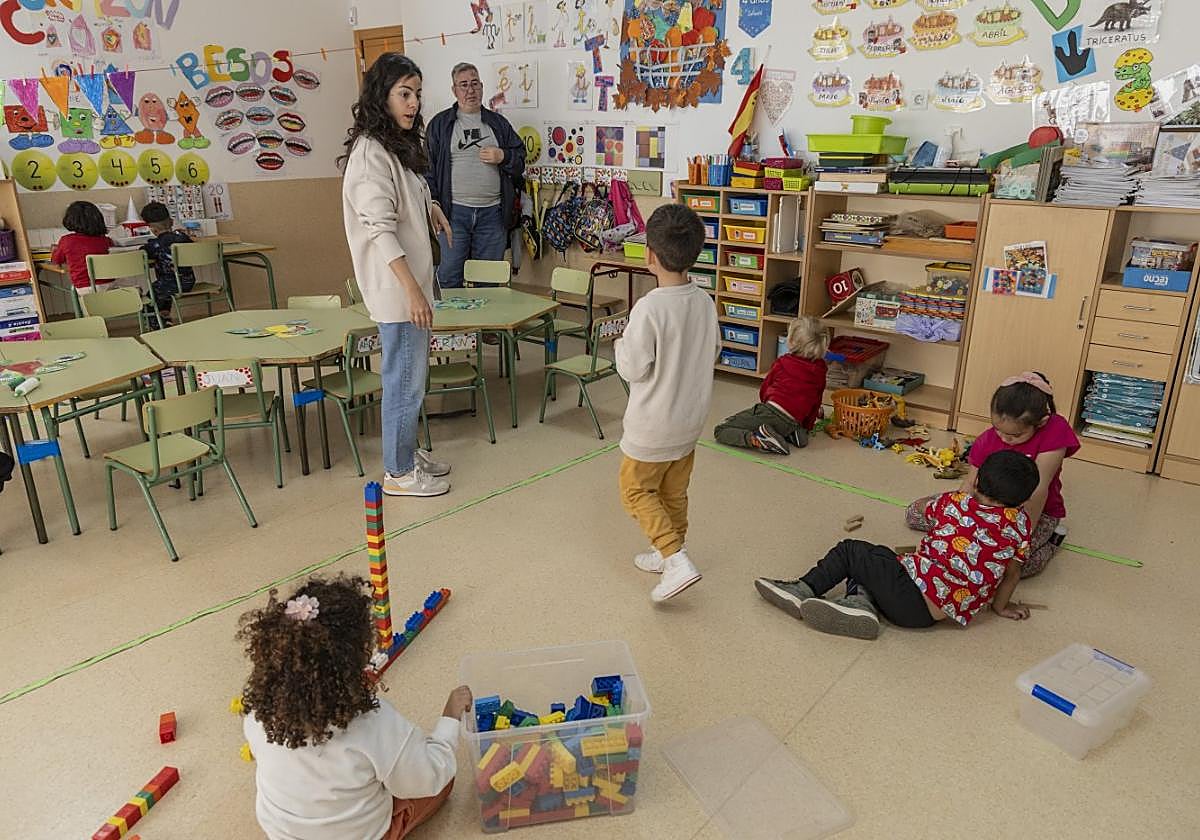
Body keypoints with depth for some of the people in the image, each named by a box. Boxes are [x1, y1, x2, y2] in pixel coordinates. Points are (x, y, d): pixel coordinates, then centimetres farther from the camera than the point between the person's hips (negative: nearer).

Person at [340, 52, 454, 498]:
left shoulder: (397, 146, 13)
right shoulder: (371, 153, -17)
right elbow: (379, 229, -24)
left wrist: (430, 208, 16)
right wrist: (412, 289, -29)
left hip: (411, 279, 10)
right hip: (396, 286, -10)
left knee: (411, 374, 18)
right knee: (406, 379, 0)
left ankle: (407, 452, 33)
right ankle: (398, 472, 14)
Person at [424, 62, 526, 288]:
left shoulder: (499, 123, 15)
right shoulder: (440, 124, 9)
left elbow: (520, 161, 15)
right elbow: (428, 166, 6)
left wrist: (502, 157, -6)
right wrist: (432, 202, -5)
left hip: (493, 212, 2)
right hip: (454, 211, -2)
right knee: (449, 275, -3)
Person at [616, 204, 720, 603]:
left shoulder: (649, 308, -25)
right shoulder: (704, 302, -4)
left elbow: (633, 370, -20)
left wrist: (621, 346, -2)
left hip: (653, 425, -7)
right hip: (691, 419, 7)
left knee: (637, 489, 10)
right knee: (674, 491, 21)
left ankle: (676, 560, 0)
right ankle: (668, 551, 36)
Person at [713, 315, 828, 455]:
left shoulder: (782, 362, 5)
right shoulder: (820, 370, 13)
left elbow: (763, 391, 16)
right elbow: (816, 403, 21)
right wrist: (807, 427, 34)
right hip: (793, 424, 6)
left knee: (720, 430, -4)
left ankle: (756, 439, -26)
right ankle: (792, 434, 11)